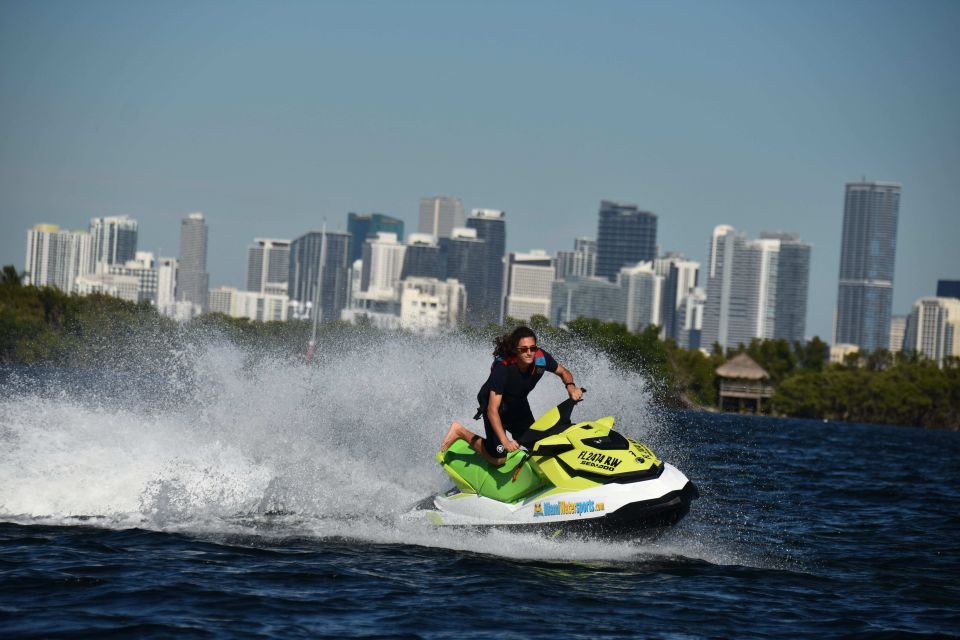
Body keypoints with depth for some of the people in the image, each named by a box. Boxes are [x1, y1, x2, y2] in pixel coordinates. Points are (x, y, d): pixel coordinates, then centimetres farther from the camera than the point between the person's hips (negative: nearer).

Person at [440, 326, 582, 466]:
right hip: (494, 402, -6)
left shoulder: (541, 358, -25)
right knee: (498, 459, -8)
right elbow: (492, 409, -40)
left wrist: (571, 387, -27)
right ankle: (461, 432, 11)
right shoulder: (503, 366, -38)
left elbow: (563, 372, -3)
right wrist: (505, 441, -49)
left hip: (519, 404, 6)